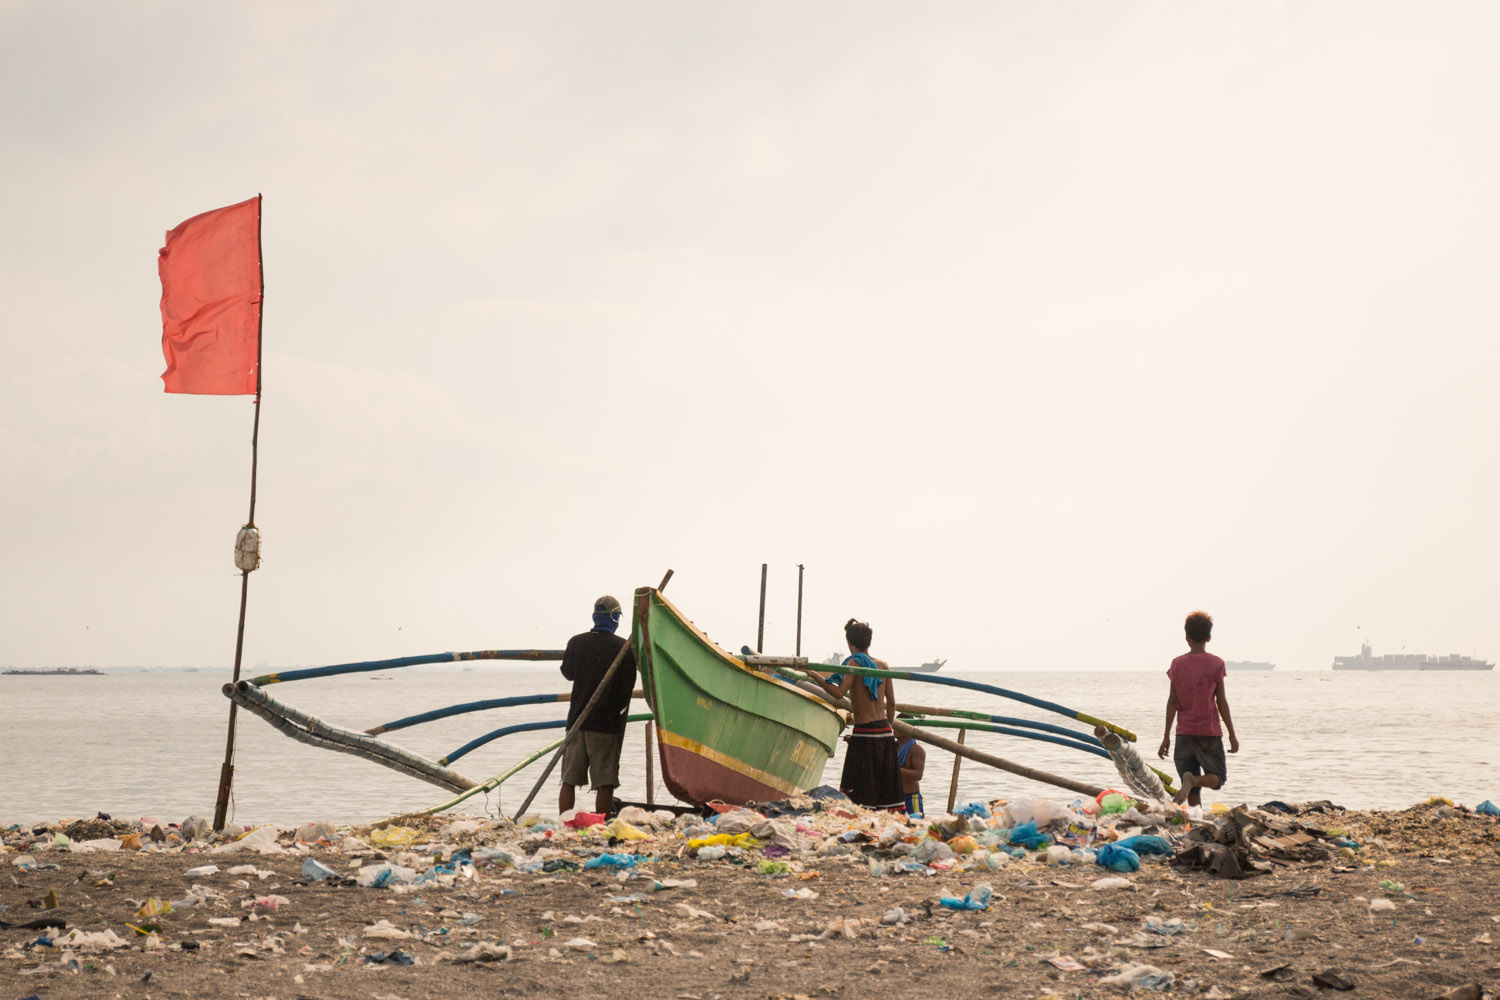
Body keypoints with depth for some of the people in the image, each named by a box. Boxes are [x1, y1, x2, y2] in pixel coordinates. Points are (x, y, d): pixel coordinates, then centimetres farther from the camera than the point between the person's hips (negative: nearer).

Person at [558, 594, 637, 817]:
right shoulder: (623, 648, -8)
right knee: (605, 783, -1)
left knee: (569, 781, 9)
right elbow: (628, 686, -4)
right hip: (607, 723, -3)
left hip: (577, 720, 3)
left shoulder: (576, 643, 1)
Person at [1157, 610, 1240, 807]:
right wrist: (1232, 734, 3)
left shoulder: (1177, 664, 2)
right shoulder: (1216, 664, -4)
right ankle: (1192, 781, -22)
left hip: (1184, 733, 3)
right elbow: (1222, 702, -4)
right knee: (1218, 778, 8)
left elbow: (1172, 702, 1)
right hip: (1210, 732, -2)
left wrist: (1166, 736, 5)